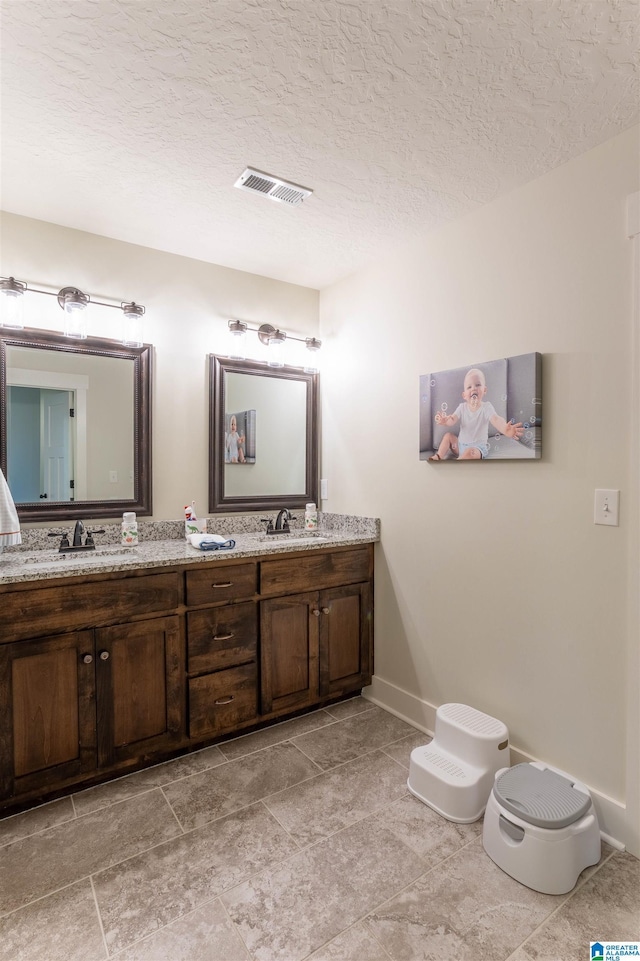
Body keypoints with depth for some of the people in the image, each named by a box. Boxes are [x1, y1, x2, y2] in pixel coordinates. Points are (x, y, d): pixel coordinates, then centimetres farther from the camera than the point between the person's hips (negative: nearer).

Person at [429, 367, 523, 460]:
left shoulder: (486, 407, -15)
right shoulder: (462, 407, -2)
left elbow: (496, 420, -33)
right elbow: (452, 420, -13)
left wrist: (505, 429, -56)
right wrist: (445, 421, -40)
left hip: (478, 447, -6)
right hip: (460, 444, 6)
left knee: (470, 452, -33)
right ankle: (438, 457, 5)